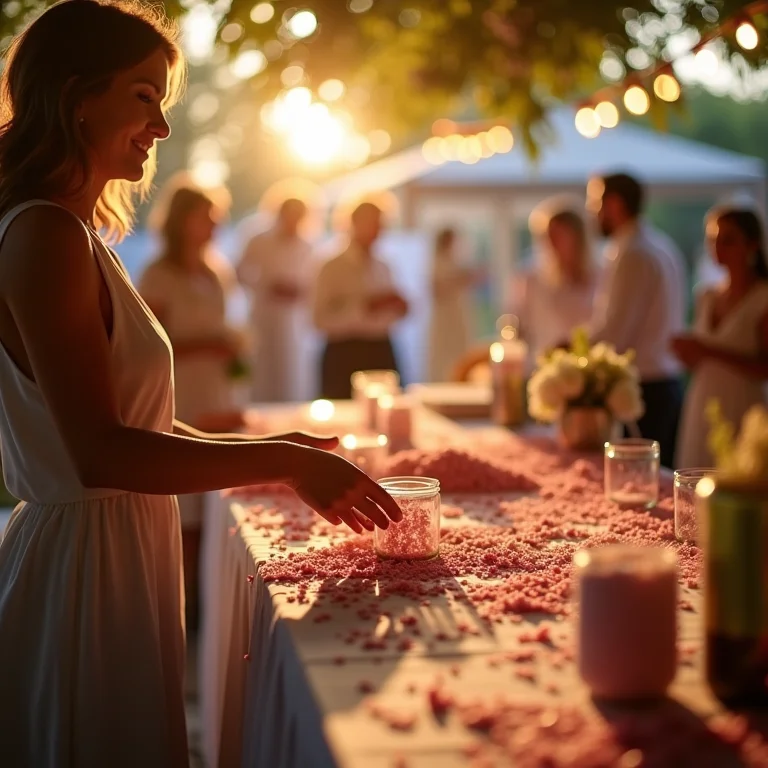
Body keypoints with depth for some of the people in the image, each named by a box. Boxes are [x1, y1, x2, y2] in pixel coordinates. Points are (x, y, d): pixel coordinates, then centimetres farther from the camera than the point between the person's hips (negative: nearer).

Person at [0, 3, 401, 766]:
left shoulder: (74, 235, 14)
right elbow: (101, 452, -23)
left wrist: (269, 449, 7)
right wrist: (283, 461, -18)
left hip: (114, 553, 9)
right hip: (86, 566, -9)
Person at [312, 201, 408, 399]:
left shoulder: (383, 269, 15)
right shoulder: (332, 269, -5)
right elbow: (322, 319, -13)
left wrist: (397, 308, 0)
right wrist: (365, 309, -22)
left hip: (382, 354, 6)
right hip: (345, 357, -6)